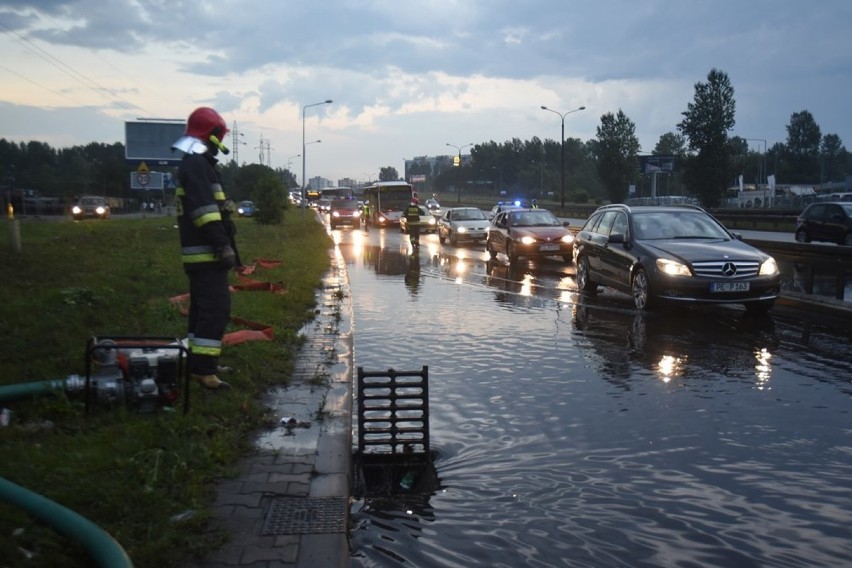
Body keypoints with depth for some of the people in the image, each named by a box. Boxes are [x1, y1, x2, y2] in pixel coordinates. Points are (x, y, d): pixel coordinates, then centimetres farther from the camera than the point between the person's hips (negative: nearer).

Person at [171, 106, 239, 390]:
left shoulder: (194, 164, 21)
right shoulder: (197, 165, -14)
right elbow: (205, 209, -24)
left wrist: (222, 244, 25)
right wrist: (223, 245, -25)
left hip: (201, 253, 11)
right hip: (206, 252, -11)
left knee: (203, 307, 16)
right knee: (216, 308, -13)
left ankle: (197, 362, 24)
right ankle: (203, 369, -14)